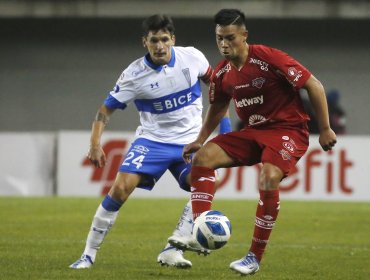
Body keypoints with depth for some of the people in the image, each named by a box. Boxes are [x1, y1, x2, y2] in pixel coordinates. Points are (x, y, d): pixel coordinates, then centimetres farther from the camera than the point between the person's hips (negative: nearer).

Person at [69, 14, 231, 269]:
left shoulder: (192, 57, -10)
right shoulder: (134, 74, -14)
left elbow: (211, 79, 12)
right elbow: (107, 109, -7)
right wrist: (95, 145, -19)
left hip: (189, 142, 2)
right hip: (152, 140, -2)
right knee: (120, 188, -18)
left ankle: (172, 251, -13)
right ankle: (89, 254, -7)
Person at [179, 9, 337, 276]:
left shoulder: (269, 58, -20)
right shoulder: (222, 74, 0)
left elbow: (314, 85, -15)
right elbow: (217, 108, 22)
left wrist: (325, 129, -14)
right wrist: (200, 140, 15)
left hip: (287, 130, -7)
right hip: (253, 132, 7)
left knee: (269, 179, -31)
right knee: (202, 157, -10)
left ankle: (255, 257, -19)